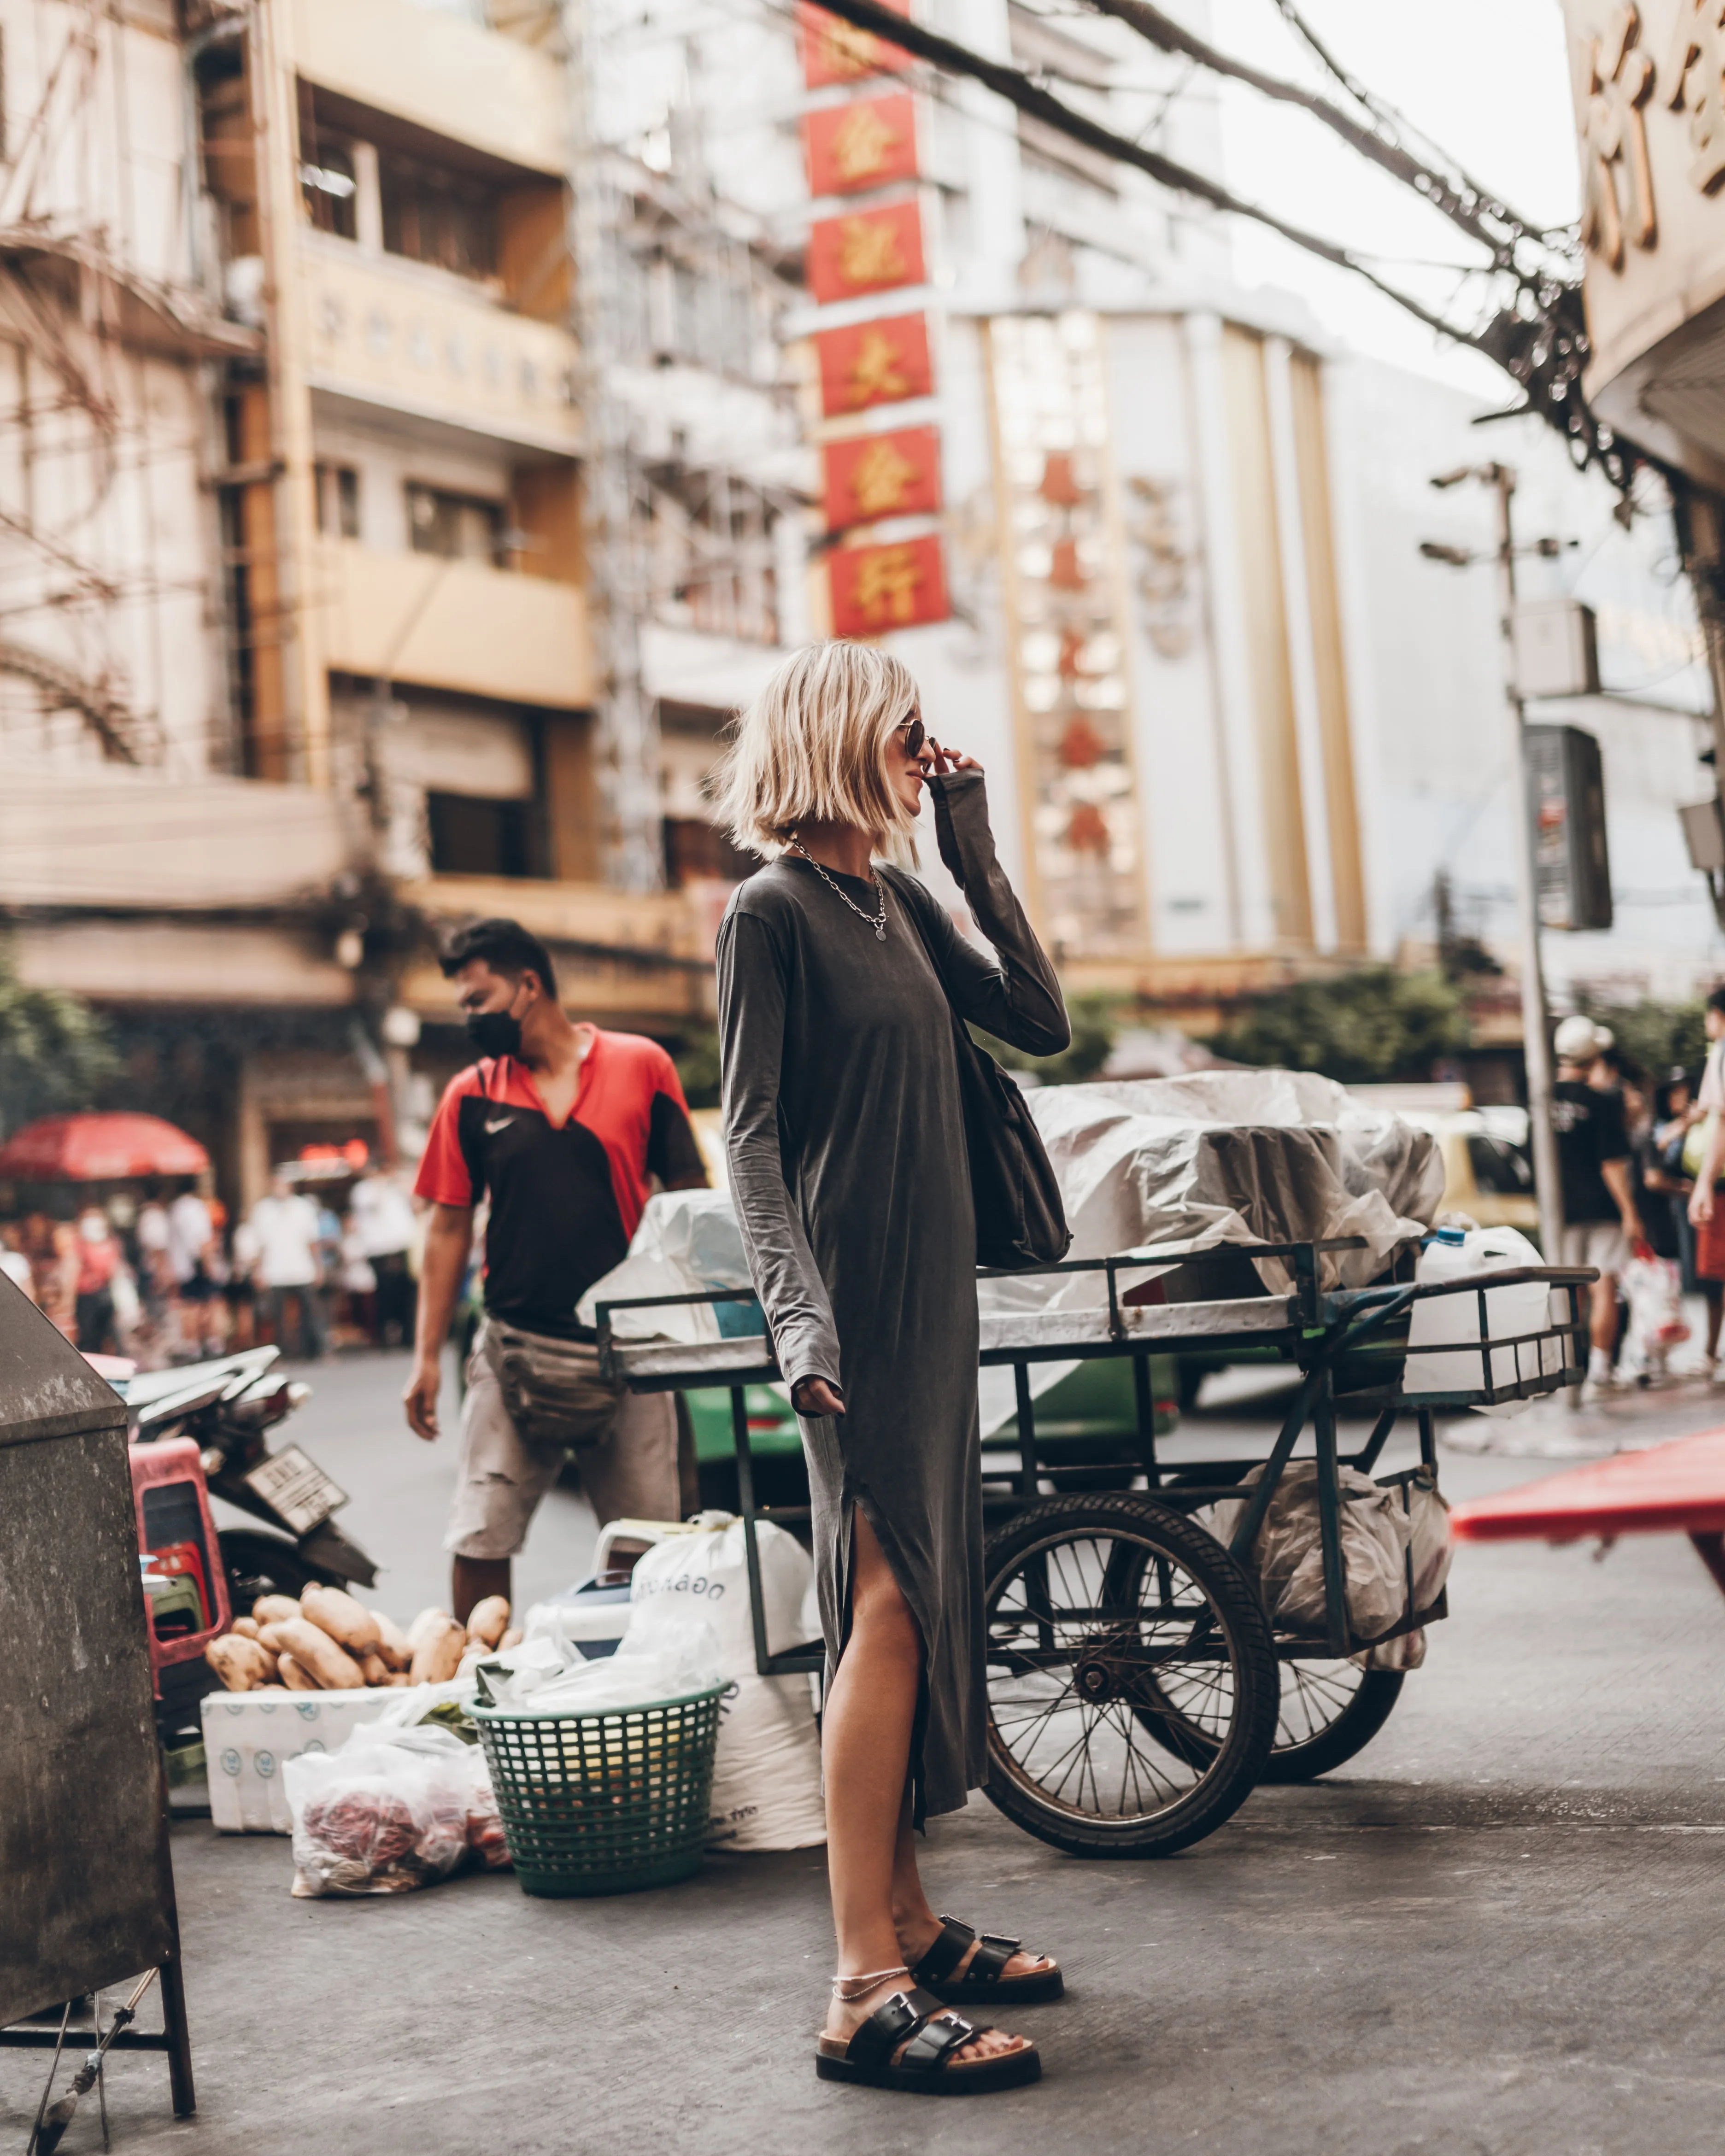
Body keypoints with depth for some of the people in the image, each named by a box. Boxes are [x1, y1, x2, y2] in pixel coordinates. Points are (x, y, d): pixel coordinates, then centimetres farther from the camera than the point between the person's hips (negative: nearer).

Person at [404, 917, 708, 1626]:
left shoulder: (641, 1066, 1)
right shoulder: (471, 1095, 5)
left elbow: (688, 1197, 5)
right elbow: (449, 1229, 8)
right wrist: (427, 1357, 3)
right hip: (515, 1350, 1)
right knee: (479, 1542, -1)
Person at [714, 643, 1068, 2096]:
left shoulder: (897, 902, 15)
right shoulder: (772, 912, -8)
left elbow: (1041, 1023, 10)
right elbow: (750, 1129, -14)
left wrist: (978, 854, 7)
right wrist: (797, 1305, -25)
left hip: (934, 1292, 9)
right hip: (853, 1297, -9)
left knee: (923, 1604, 12)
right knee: (890, 1603, -14)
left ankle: (908, 1923, 21)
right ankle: (867, 1994, -14)